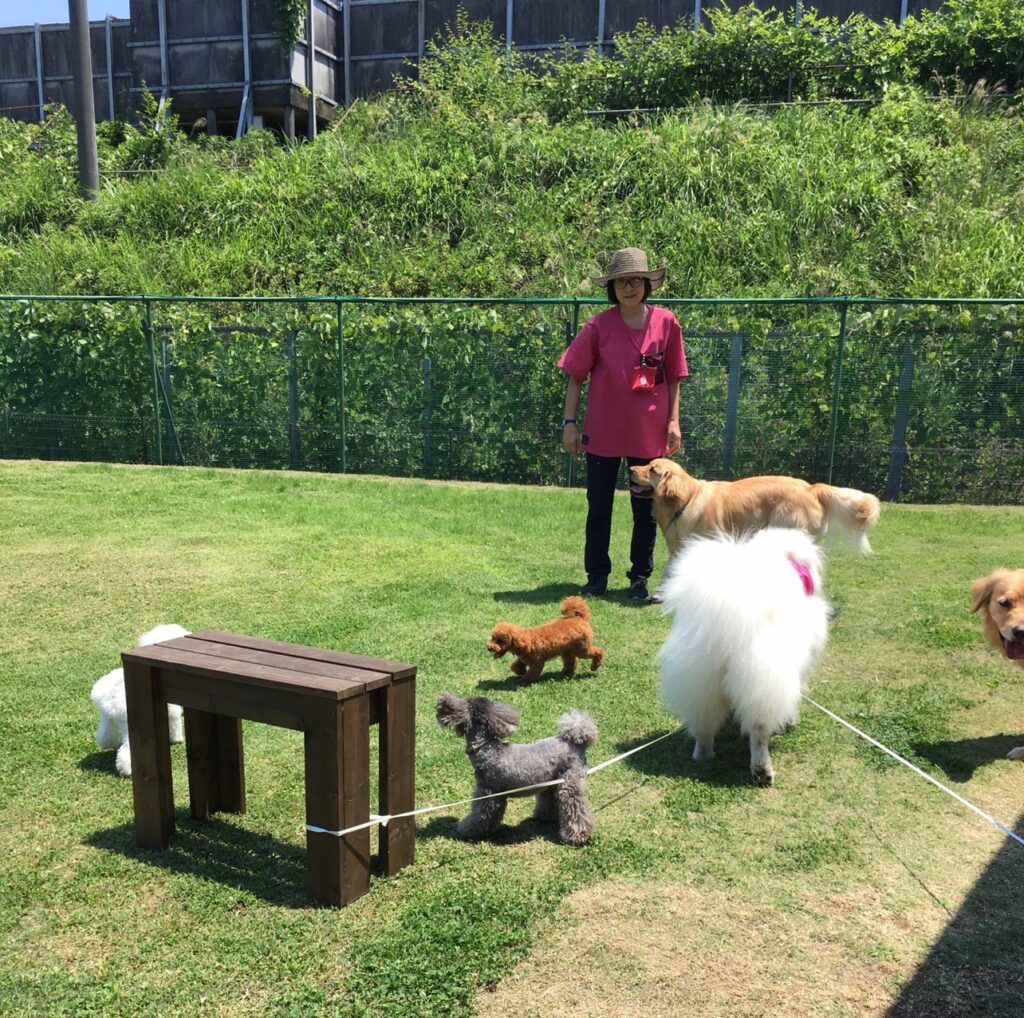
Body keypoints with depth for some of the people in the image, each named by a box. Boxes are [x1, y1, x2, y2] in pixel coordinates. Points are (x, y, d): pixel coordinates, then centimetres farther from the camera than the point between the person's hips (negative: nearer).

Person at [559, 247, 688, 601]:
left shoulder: (666, 322, -1)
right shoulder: (599, 326, -5)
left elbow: (673, 377, 6)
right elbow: (576, 376, -1)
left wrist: (673, 421, 1)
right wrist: (569, 422, -5)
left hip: (649, 434, 1)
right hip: (602, 432, -1)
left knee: (646, 510, 9)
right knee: (598, 507, 8)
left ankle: (640, 579, 22)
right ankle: (596, 577, 23)